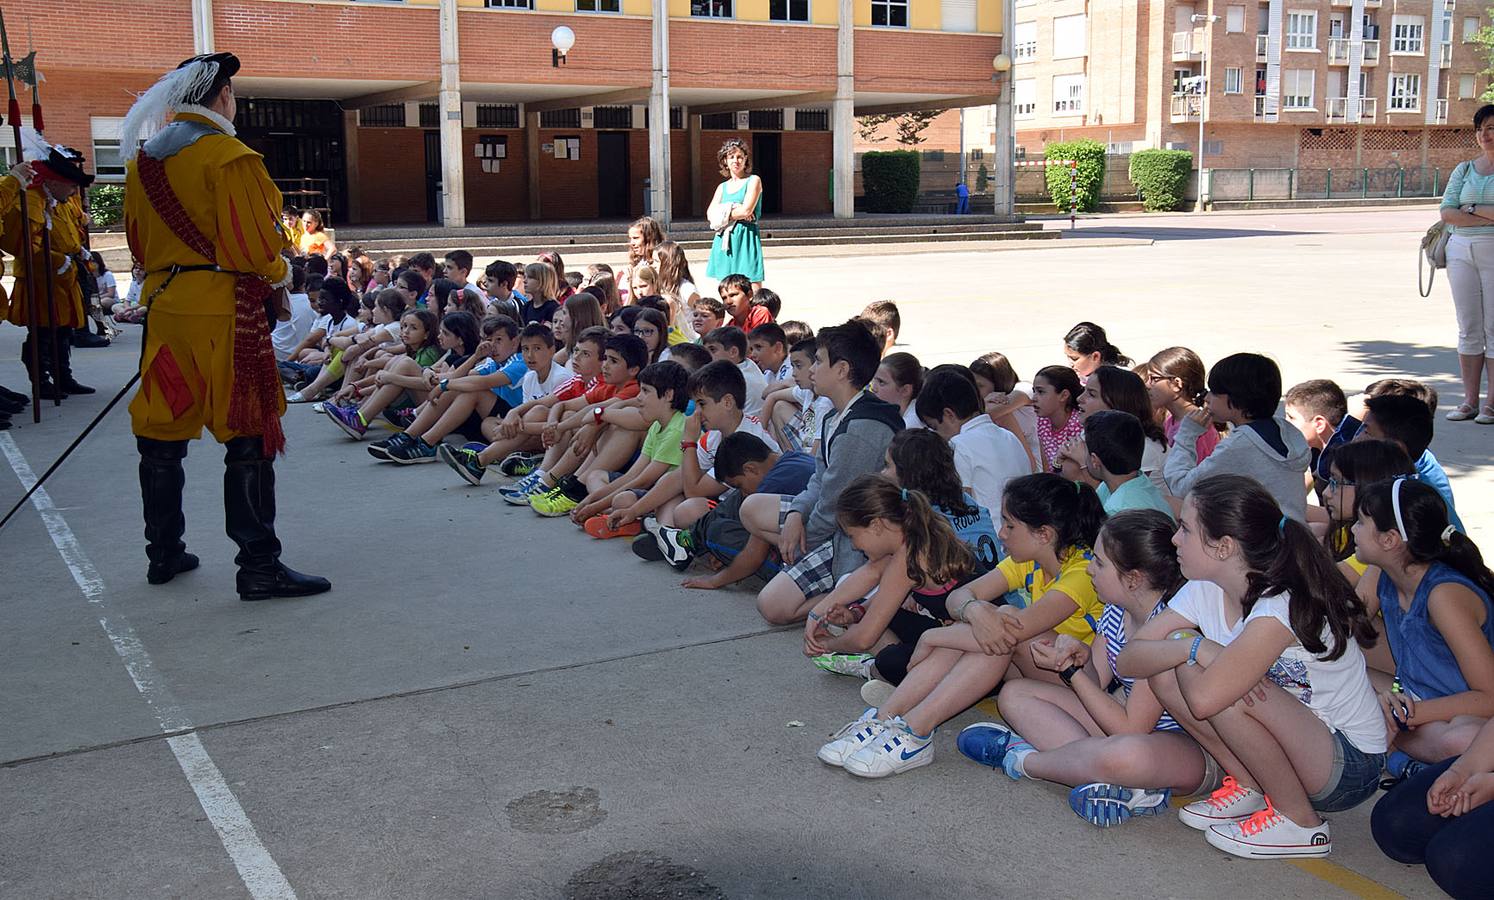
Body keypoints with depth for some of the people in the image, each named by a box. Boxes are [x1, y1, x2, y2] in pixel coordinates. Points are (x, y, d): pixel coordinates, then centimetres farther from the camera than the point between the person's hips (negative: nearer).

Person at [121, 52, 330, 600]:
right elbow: (256, 241, -14)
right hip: (225, 311, -8)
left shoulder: (142, 158, 12)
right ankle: (258, 566, -5)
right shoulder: (227, 155, -12)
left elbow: (137, 237, 18)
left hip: (165, 307, 8)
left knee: (162, 432, 14)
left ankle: (163, 554, 24)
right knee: (248, 435, -5)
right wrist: (278, 275, 5)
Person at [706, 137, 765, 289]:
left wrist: (724, 214, 2)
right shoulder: (722, 187, 17)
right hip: (725, 240, 5)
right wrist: (734, 211, -9)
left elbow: (746, 210, -10)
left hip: (746, 238, -5)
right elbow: (710, 214, 3)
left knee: (754, 288, -10)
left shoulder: (753, 181, 2)